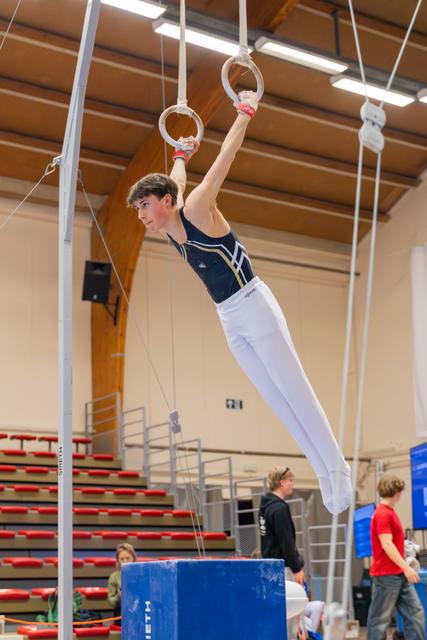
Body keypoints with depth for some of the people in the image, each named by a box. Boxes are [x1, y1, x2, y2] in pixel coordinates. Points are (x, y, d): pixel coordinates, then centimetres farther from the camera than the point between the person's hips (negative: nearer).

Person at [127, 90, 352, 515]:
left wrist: (245, 113, -4)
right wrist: (182, 155, 45)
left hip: (253, 306, -8)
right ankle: (324, 472, 8)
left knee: (293, 389, -7)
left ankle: (337, 468, -3)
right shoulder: (170, 229, 9)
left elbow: (225, 157, -10)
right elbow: (176, 180, 29)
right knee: (276, 398, 5)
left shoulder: (196, 211, -12)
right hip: (228, 320, 8)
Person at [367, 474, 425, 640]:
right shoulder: (383, 514, -16)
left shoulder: (389, 512, 14)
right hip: (386, 575, -9)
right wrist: (406, 567, -26)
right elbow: (386, 545, -23)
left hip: (399, 574, 9)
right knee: (380, 618, -2)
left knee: (414, 612, 5)